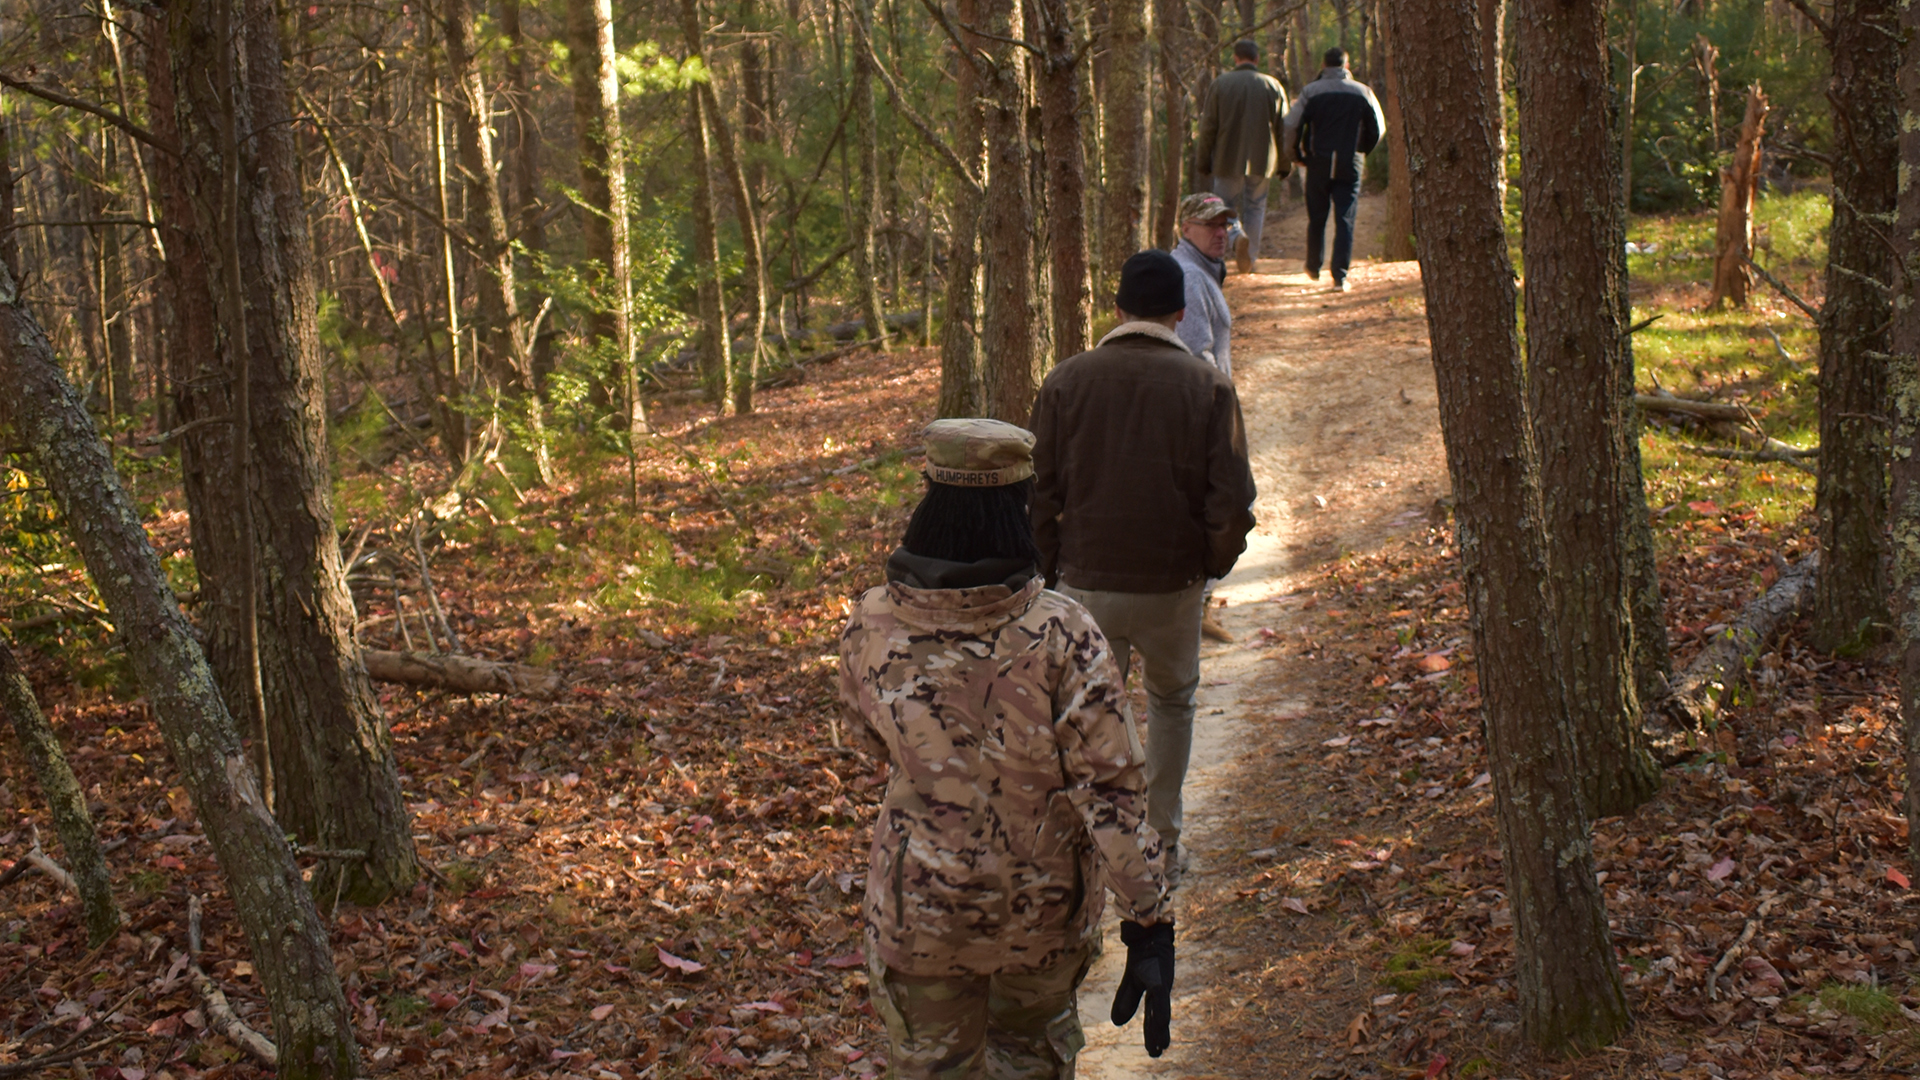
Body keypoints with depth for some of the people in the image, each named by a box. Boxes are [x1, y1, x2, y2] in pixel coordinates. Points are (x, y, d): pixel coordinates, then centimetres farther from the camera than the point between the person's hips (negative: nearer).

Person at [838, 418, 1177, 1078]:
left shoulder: (872, 628, -16)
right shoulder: (1062, 637, -23)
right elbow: (1112, 789, -22)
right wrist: (1150, 922, -17)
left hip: (919, 905, 1)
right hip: (1045, 900, 0)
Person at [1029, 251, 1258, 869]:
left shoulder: (1067, 380, -4)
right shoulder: (1208, 385, -6)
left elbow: (1040, 492, 0)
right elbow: (1232, 499, -7)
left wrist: (1049, 571, 11)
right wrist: (1213, 564, 10)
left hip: (1086, 583, 0)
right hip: (1173, 584, 0)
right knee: (1172, 702, 22)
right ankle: (1164, 839, 29)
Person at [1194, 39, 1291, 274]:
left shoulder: (1220, 84, -4)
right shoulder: (1273, 86, 1)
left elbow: (1208, 128, -3)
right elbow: (1283, 129, 5)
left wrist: (1202, 160, 6)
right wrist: (1285, 164, 13)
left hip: (1228, 160, -1)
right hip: (1261, 161, 2)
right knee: (1255, 208, 14)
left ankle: (1238, 237, -20)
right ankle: (1250, 257, 11)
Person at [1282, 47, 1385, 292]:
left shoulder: (1310, 91, -2)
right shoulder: (1362, 92, 3)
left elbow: (1292, 125, -9)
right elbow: (1378, 128, 6)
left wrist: (1297, 154, 6)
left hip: (1318, 163, 0)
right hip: (1350, 165, 0)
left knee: (1316, 218, 14)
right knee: (1345, 220, -1)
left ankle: (1313, 267, 27)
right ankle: (1340, 276, -8)